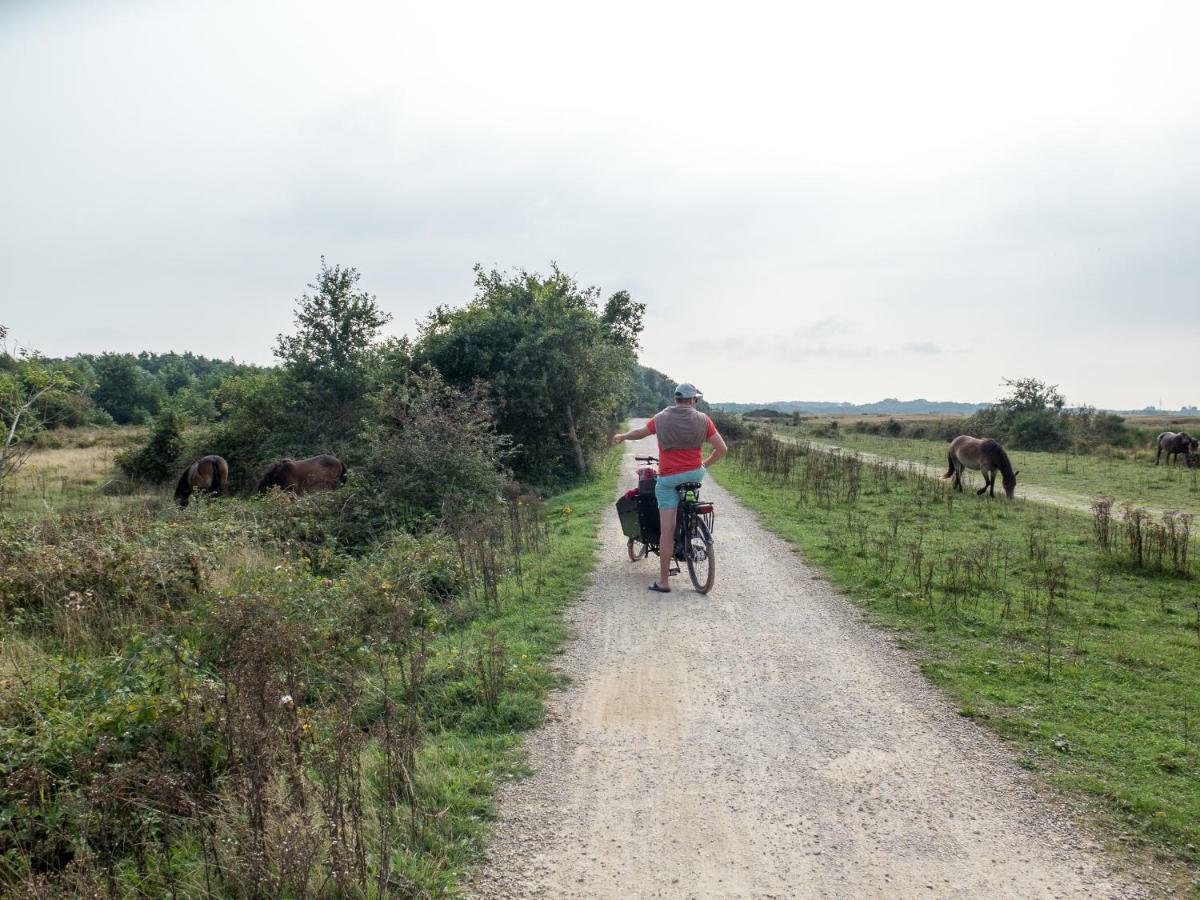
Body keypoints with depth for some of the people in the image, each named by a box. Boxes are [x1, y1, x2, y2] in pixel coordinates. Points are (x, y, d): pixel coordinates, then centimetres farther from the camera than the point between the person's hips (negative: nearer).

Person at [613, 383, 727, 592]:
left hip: (668, 480, -1)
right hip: (695, 475, 1)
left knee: (667, 532, 0)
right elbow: (722, 448, -2)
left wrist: (621, 437, 37)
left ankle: (664, 581, 3)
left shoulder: (661, 419, 1)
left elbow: (639, 433, 16)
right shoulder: (702, 420, -1)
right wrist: (706, 463, 17)